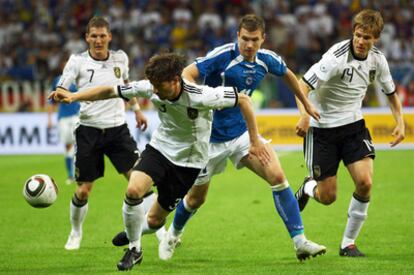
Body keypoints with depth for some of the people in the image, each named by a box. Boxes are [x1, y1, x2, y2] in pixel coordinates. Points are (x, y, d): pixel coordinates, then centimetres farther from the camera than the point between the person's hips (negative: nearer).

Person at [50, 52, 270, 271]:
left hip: (189, 160, -3)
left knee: (155, 220, 3)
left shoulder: (199, 97, -29)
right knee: (133, 190, -25)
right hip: (160, 147, 3)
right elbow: (110, 91, -7)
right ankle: (134, 249, -1)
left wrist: (255, 142, -17)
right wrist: (73, 97, -17)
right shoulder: (150, 88, -17)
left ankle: (134, 234, 42)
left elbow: (243, 100, -19)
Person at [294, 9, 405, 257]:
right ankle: (309, 187, 37)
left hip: (353, 125, 4)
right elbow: (303, 85, -25)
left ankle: (349, 243, 2)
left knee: (365, 182, -16)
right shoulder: (337, 57, -22)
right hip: (322, 127, -4)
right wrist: (305, 116, -41)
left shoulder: (377, 59, -2)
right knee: (327, 197, -3)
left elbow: (390, 91, 15)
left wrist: (400, 122, 2)